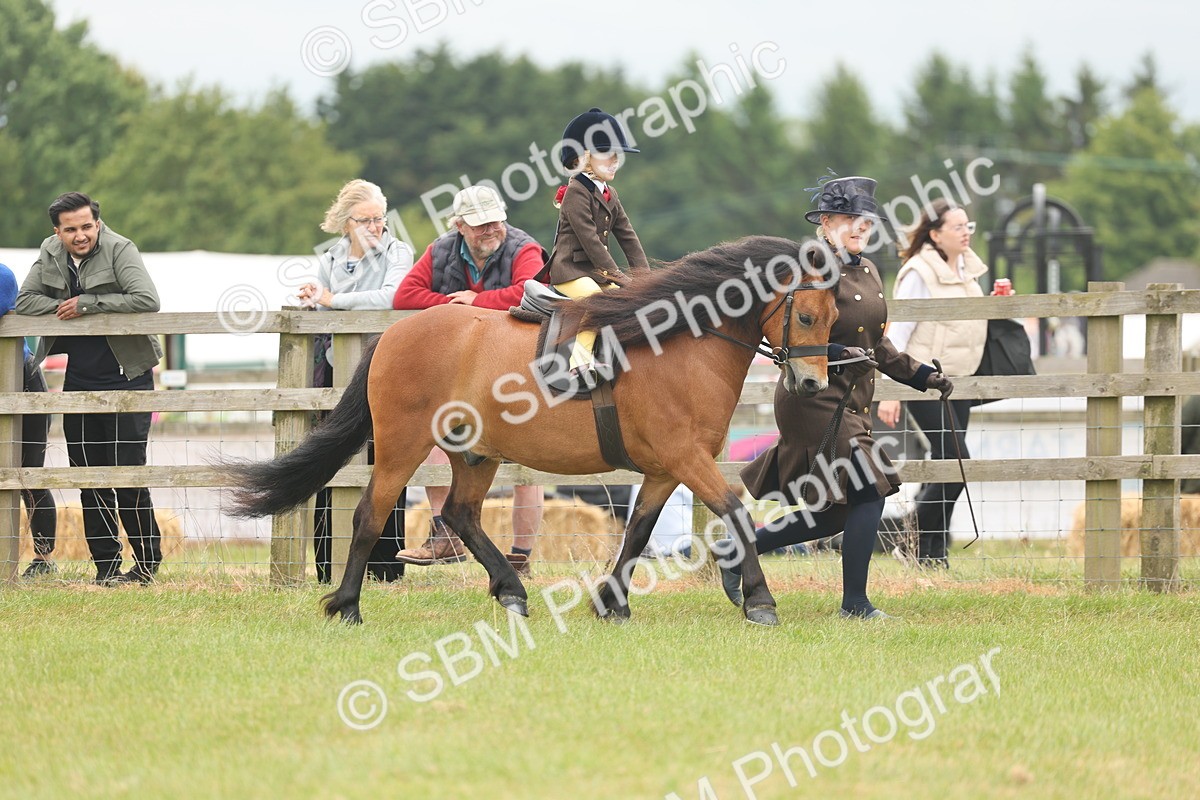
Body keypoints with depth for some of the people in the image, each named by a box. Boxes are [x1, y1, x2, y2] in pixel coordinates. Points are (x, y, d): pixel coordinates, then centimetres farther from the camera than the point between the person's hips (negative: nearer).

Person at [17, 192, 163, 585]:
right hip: (80, 382, 6)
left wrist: (87, 305, -22)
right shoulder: (50, 253, 5)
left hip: (127, 379, -6)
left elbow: (147, 300, -24)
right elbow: (24, 301, 5)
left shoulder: (119, 250, -13)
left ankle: (148, 563, 4)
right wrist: (62, 307, -12)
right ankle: (107, 566, 13)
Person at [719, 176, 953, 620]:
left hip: (852, 403, 9)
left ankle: (738, 550, 22)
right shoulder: (813, 269, -13)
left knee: (835, 514, 10)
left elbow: (878, 345, 24)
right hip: (814, 400, -9)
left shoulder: (868, 271, 14)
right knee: (868, 493, -12)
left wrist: (922, 376, 17)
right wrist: (838, 354, -30)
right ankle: (855, 603, -2)